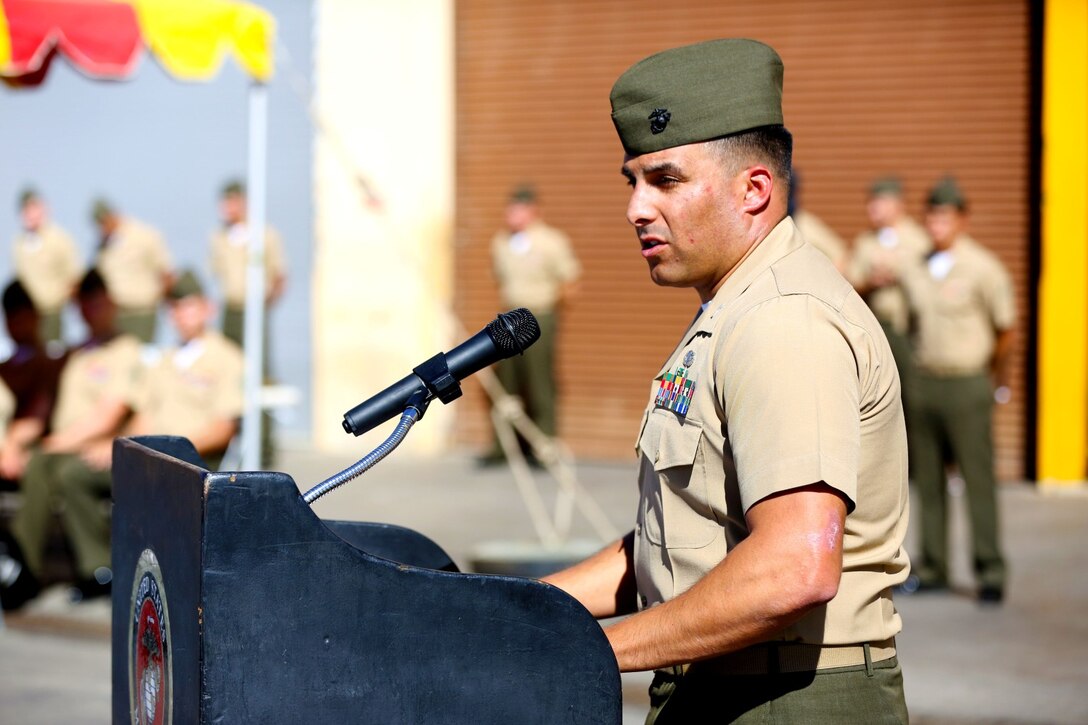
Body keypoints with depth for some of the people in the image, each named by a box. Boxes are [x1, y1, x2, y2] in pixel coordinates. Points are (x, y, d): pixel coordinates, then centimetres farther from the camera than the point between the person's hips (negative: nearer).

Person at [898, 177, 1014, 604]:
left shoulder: (982, 268, -4)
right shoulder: (916, 271, 8)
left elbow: (1005, 330, 2)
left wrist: (997, 379, 11)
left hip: (967, 384, -5)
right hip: (924, 381, 5)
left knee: (978, 480, -6)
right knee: (928, 481, 6)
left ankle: (990, 572, -2)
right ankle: (933, 568, 12)